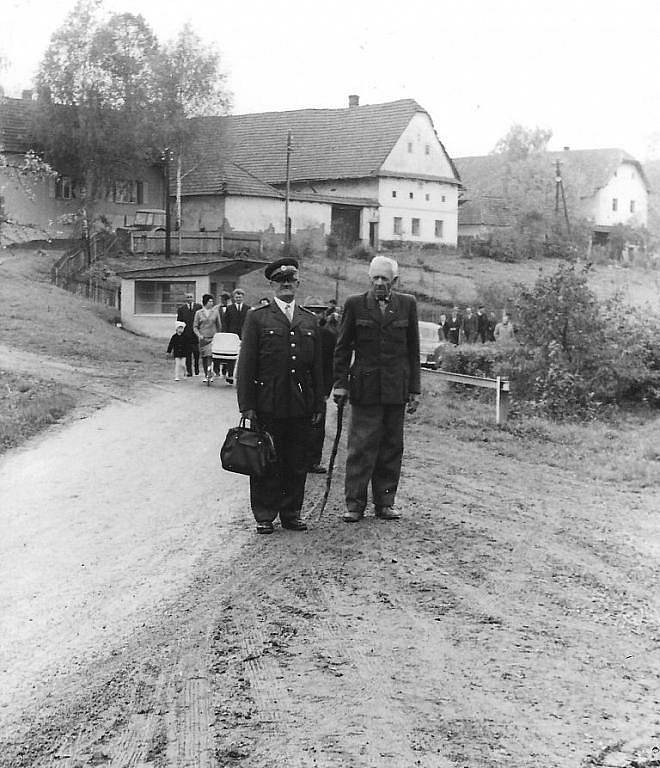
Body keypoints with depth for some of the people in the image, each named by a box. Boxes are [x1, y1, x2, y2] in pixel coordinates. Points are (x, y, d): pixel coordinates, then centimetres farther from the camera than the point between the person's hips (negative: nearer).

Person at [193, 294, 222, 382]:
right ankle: (206, 375, 14)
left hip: (213, 337, -1)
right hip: (203, 338, 1)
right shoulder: (198, 313, 5)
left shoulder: (215, 312, 7)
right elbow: (195, 326, 6)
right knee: (204, 357, 4)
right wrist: (199, 335, -8)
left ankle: (210, 375, -18)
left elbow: (219, 325, 14)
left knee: (210, 355, -16)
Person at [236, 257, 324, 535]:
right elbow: (246, 364, -1)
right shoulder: (257, 317, 2)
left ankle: (291, 513, 19)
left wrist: (318, 405, 11)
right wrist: (246, 404, -7)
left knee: (297, 464, 8)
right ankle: (264, 517, 12)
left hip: (300, 406, 3)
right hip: (267, 405, -3)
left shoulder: (310, 321, 14)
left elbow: (317, 367, 15)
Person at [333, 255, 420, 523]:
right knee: (361, 446, -4)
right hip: (365, 388, -2)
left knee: (392, 448, 6)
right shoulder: (355, 305, 2)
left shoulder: (407, 304, 7)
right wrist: (340, 383, -1)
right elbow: (342, 348, 6)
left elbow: (413, 350, 9)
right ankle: (355, 503, 2)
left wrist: (414, 389, 6)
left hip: (396, 388, 2)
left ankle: (385, 502, 14)